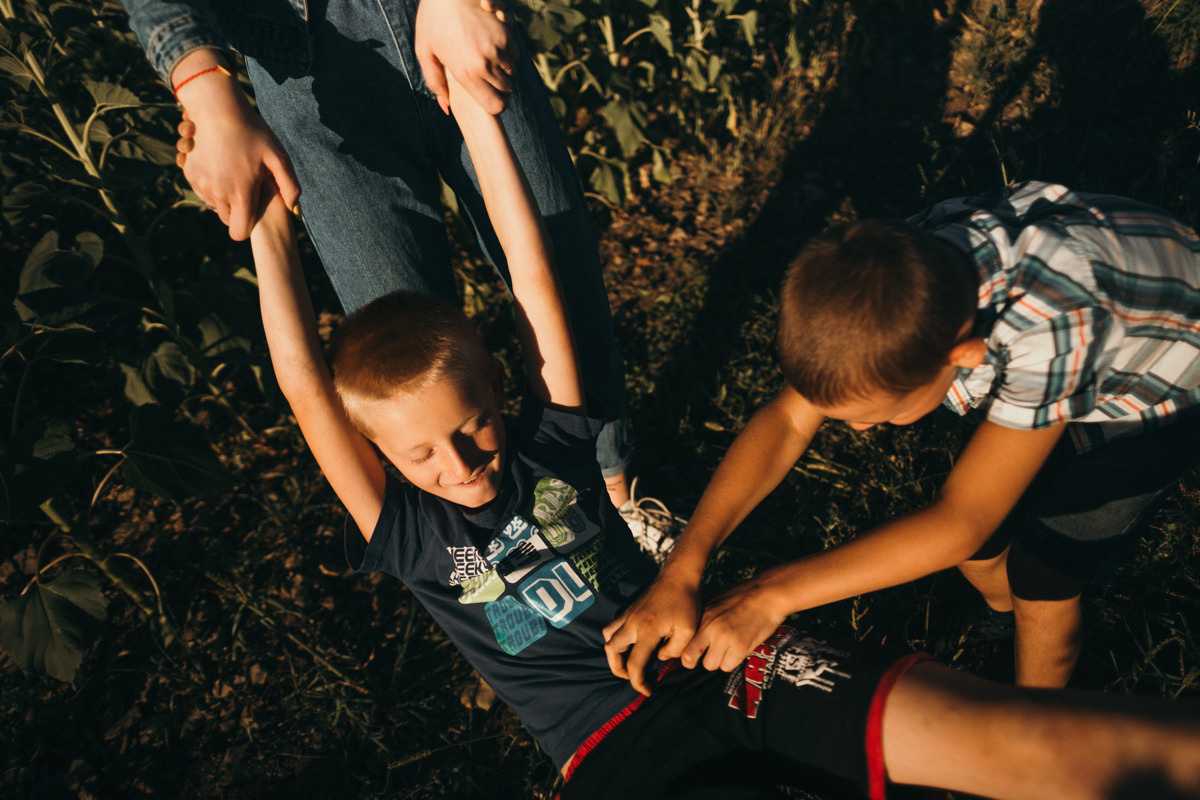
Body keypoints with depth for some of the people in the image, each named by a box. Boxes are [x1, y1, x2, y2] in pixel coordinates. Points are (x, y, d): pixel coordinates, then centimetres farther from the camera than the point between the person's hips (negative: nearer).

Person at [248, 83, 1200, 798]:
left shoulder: (551, 439, 8)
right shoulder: (405, 536, 4)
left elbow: (536, 284, 4)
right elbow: (303, 382, -3)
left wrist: (474, 107, 4)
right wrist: (270, 221, 3)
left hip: (724, 656, 2)